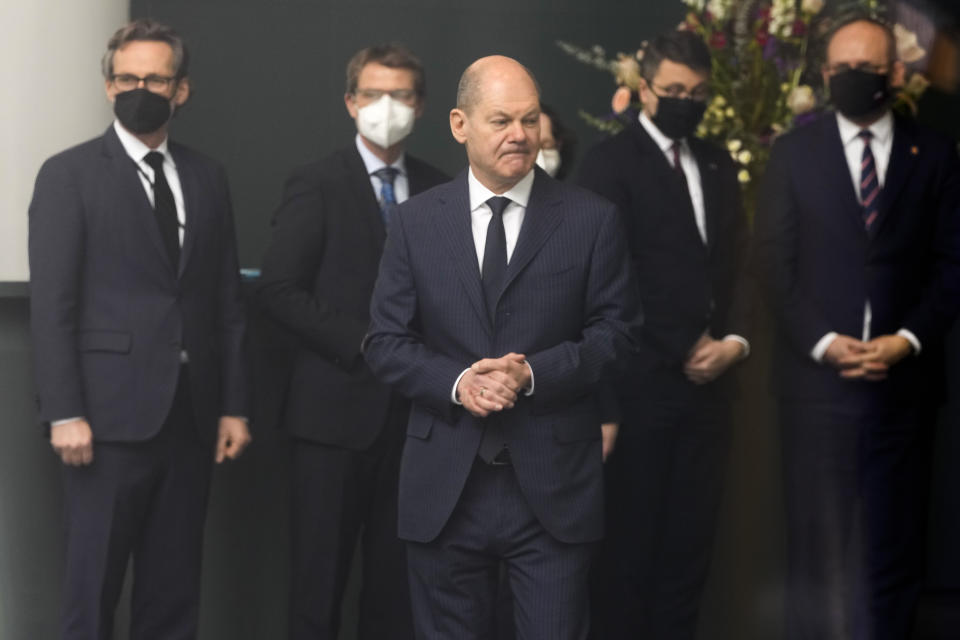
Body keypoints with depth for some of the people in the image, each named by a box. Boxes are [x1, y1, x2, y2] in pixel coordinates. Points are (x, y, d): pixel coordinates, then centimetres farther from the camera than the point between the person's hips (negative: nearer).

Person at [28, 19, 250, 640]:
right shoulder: (69, 175, -1)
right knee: (93, 586, -1)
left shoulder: (207, 178, 13)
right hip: (113, 413, -4)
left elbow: (227, 301, 13)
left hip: (191, 417, 4)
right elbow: (51, 304, -5)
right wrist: (64, 413, -12)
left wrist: (234, 405, 8)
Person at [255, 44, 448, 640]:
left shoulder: (439, 190, 11)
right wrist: (361, 344, -14)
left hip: (415, 406, 4)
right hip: (338, 404, -4)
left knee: (398, 567, 7)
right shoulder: (317, 185, -2)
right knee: (322, 568, -1)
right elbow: (279, 289, -9)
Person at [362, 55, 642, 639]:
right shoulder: (417, 222, 6)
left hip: (553, 486, -1)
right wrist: (456, 382, -13)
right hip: (445, 487, 2)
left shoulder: (592, 219, 2)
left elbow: (616, 330, 1)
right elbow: (386, 340, 5)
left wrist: (535, 373, -15)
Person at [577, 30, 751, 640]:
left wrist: (735, 340, -2)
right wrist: (685, 349, -9)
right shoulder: (611, 161, -4)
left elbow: (737, 265, 15)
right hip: (643, 379, -5)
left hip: (708, 378, 5)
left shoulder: (718, 164, 15)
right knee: (634, 536, 2)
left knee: (693, 535, 6)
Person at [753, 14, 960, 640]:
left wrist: (908, 340, -9)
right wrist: (821, 341, -9)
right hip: (817, 377, 0)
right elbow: (774, 260, 2)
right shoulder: (795, 152, 6)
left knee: (893, 545, 4)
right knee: (816, 542, 4)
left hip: (903, 378, 1)